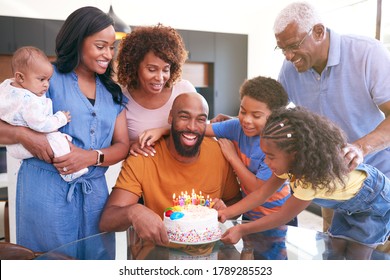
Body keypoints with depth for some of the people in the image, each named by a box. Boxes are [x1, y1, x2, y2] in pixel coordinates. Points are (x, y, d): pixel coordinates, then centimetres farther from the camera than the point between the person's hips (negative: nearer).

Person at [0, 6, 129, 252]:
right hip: (46, 188, -4)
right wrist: (25, 135, -22)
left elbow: (122, 146, 5)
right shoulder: (47, 79, -2)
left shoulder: (112, 93, 10)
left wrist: (92, 156, -13)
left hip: (94, 192, 4)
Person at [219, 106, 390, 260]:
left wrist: (242, 230, -28)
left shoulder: (314, 178, -43)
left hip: (376, 201, -6)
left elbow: (283, 216, -32)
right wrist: (228, 212, -24)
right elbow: (263, 192, -16)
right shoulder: (292, 161, -22)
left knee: (356, 254, 0)